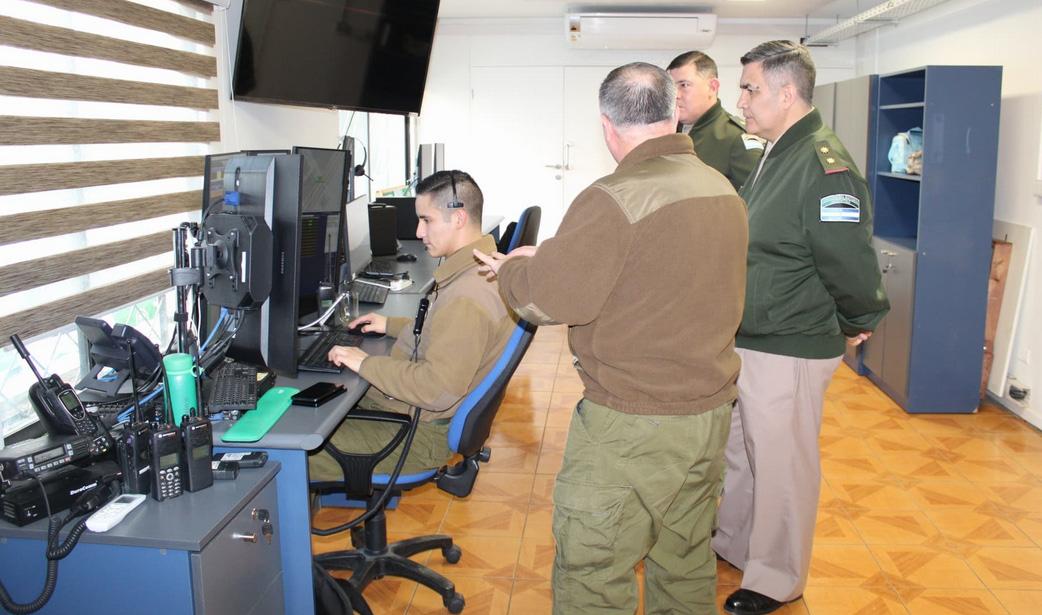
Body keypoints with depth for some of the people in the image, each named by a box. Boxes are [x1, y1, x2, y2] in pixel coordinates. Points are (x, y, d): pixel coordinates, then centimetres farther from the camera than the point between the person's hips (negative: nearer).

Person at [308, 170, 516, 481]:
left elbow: (437, 391, -32)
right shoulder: (478, 267, 5)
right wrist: (391, 325, 16)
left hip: (421, 432, -10)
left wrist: (366, 363, -22)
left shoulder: (466, 298, -29)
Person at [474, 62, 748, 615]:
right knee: (686, 561, 21)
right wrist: (551, 258, 18)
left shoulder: (614, 200, -19)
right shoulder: (723, 191, 7)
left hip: (632, 423, -8)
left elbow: (546, 298, -19)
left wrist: (510, 269, 3)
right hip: (711, 408, 8)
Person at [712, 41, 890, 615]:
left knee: (781, 466, 7)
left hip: (788, 351, -10)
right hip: (742, 341, 10)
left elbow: (851, 261, -23)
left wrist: (860, 323, -7)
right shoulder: (774, 158, 10)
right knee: (735, 452, 23)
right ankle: (731, 544, 44)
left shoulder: (824, 164, -22)